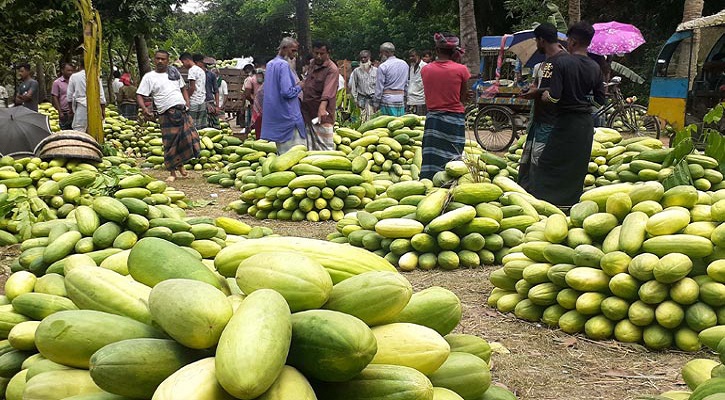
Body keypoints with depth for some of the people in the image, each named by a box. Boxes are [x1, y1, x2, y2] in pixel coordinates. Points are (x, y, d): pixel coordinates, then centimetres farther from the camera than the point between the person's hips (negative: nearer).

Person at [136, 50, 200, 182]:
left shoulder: (174, 72, 15)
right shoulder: (149, 77, 4)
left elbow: (183, 87, 26)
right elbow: (139, 95, 0)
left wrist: (187, 100, 7)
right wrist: (144, 109, -18)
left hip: (182, 111, 3)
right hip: (166, 115, -3)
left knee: (189, 138, -5)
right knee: (170, 144, -2)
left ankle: (180, 164, 19)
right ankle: (172, 172, 11)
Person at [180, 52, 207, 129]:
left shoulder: (192, 70, -9)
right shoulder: (201, 70, 18)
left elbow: (192, 87, -14)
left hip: (194, 102, -9)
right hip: (203, 102, 9)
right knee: (202, 127, 7)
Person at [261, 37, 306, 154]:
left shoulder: (270, 64, 13)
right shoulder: (284, 65, -15)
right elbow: (287, 92, -23)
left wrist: (295, 84, 17)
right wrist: (299, 87, -5)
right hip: (287, 116, -9)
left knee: (281, 151, 14)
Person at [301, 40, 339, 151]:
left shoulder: (332, 69, -16)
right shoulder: (312, 64, 10)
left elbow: (328, 91, -31)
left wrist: (322, 108, -43)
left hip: (321, 113, -8)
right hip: (308, 111, 8)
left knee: (324, 144, -9)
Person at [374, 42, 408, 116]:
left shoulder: (383, 67, -8)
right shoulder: (405, 64, 11)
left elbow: (379, 88, -7)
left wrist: (376, 104, -1)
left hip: (388, 101, -5)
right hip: (401, 100, 5)